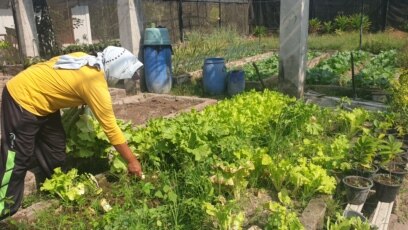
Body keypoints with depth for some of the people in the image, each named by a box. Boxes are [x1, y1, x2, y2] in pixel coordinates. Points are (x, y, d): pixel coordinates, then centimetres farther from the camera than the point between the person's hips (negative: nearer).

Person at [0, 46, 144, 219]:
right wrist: (132, 160, -14)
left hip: (39, 96, 9)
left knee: (55, 148, 13)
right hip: (22, 98, -9)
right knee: (18, 157, -3)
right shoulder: (96, 86, -27)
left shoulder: (87, 60, -5)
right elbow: (111, 128, -23)